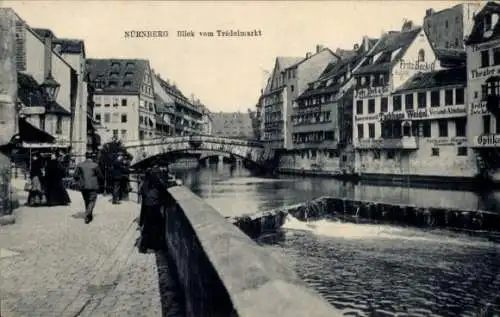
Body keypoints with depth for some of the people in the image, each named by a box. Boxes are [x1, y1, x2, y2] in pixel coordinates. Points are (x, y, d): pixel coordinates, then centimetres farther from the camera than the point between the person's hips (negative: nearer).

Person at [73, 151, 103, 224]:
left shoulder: (80, 165, 2)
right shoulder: (95, 165, -6)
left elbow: (75, 175, -2)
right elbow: (100, 176, -2)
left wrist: (79, 184, 8)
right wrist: (97, 183, 16)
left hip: (83, 187, 4)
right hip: (93, 187, -4)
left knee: (86, 201, 17)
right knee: (92, 201, 1)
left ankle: (89, 216, 27)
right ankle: (87, 215, -19)